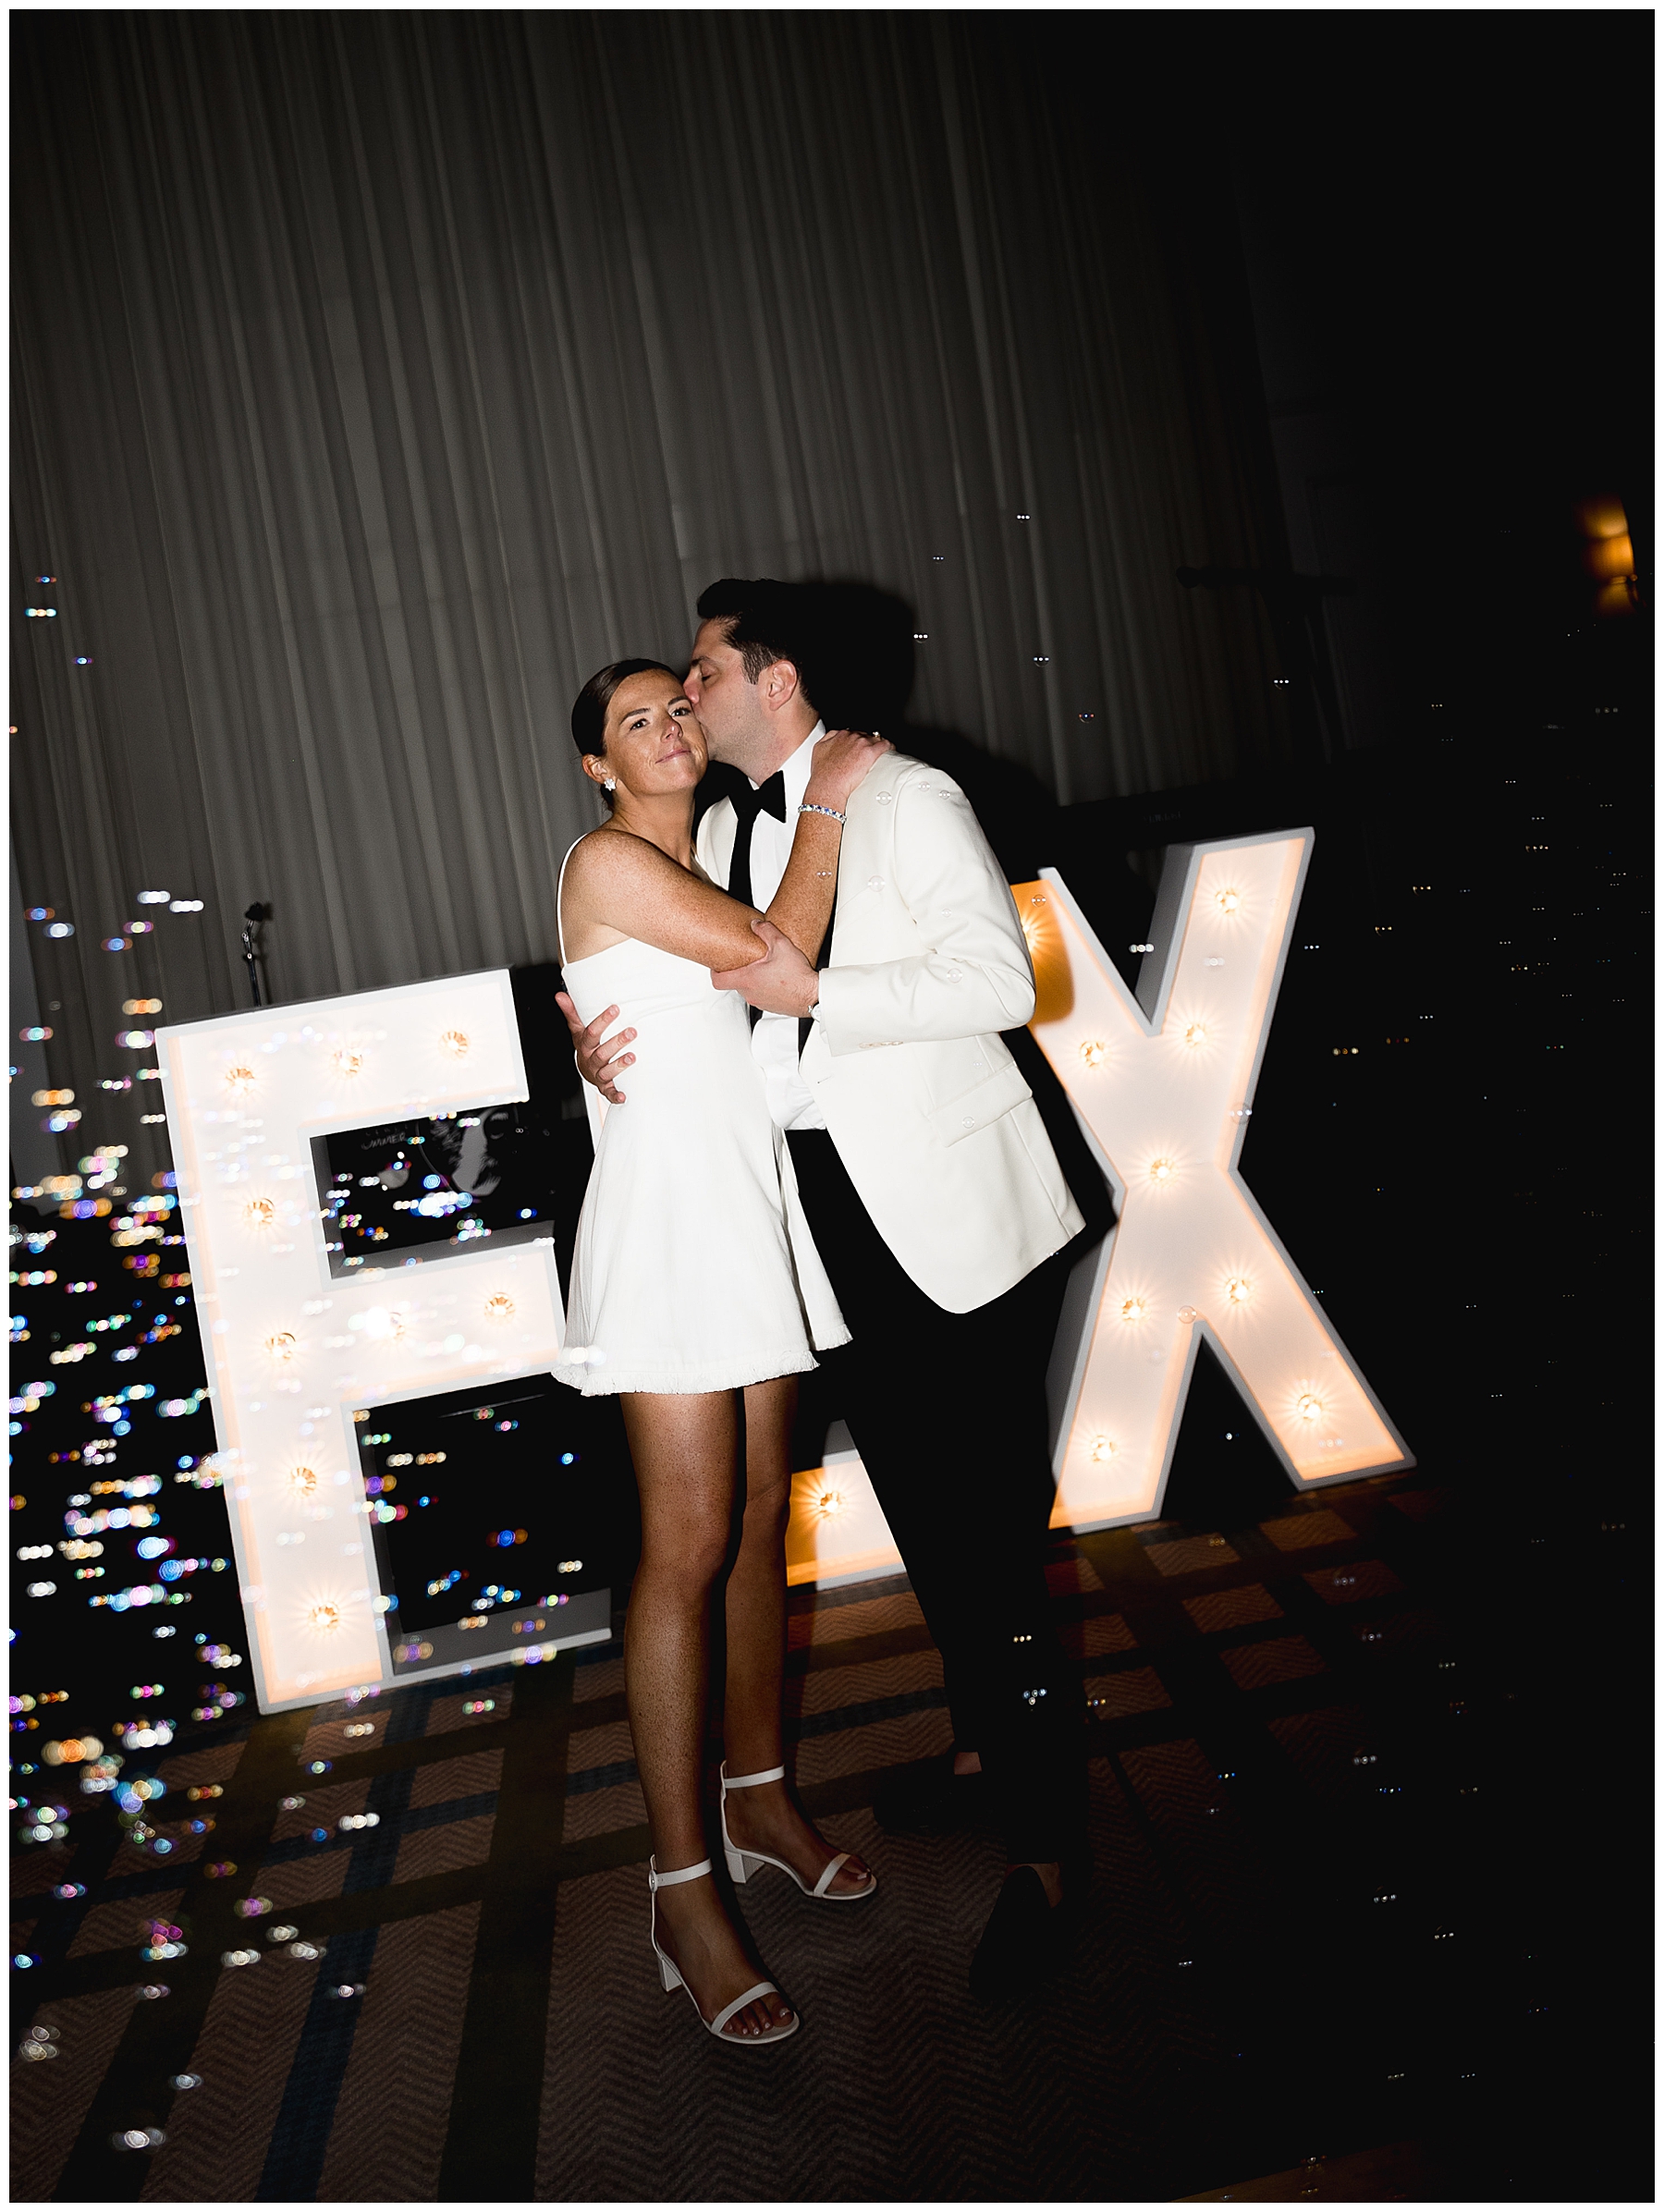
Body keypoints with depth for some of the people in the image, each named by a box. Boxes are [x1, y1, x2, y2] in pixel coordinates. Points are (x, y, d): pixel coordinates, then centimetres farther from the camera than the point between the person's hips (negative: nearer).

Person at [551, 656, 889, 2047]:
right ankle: (684, 1888, -2)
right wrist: (830, 800, -5)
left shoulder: (710, 865, 18)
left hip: (754, 1200, 8)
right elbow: (779, 956, -13)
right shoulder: (608, 862, -7)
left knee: (763, 1520, 11)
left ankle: (760, 1796, 26)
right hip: (667, 1210, -8)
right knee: (688, 1546, -9)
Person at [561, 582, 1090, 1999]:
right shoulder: (720, 834, 13)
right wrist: (613, 1051, -5)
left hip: (952, 1206, -7)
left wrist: (814, 992, -20)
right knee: (921, 1505, 18)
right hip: (832, 1208, 7)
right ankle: (989, 1745, 38)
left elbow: (1002, 980, -15)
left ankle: (1049, 1851, 7)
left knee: (988, 1524, -6)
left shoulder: (906, 799, -8)